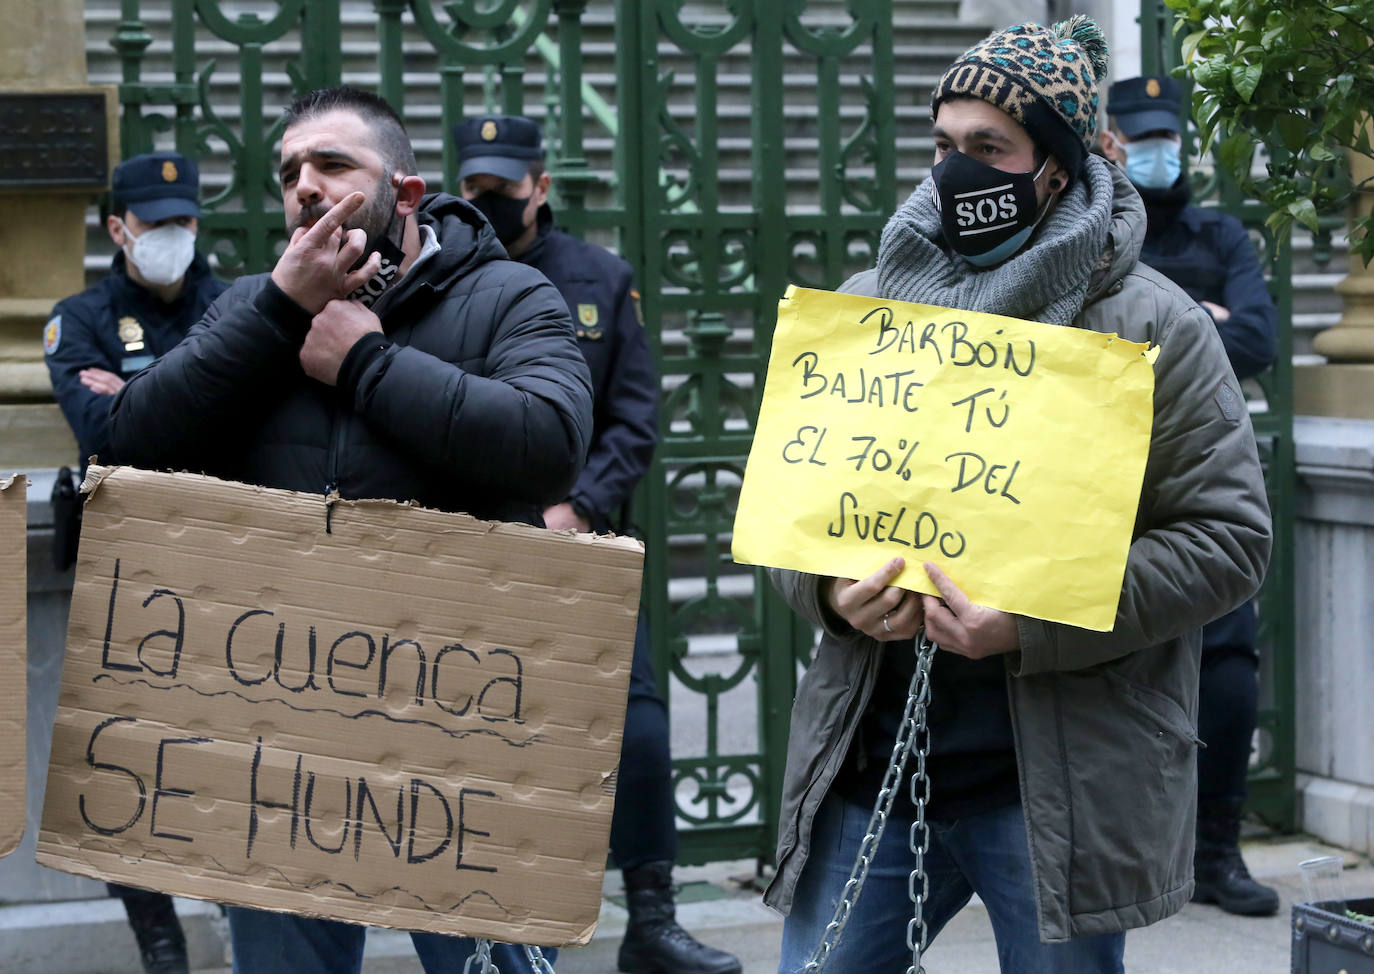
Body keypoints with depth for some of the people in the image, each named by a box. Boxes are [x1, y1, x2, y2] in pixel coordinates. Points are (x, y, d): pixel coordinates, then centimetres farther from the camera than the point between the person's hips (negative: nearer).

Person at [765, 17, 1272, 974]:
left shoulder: (1150, 325, -3)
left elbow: (1228, 537, -8)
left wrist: (1030, 624, -19)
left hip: (1060, 779, -4)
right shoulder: (866, 307, 11)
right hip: (870, 763, 4)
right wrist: (830, 588, -8)